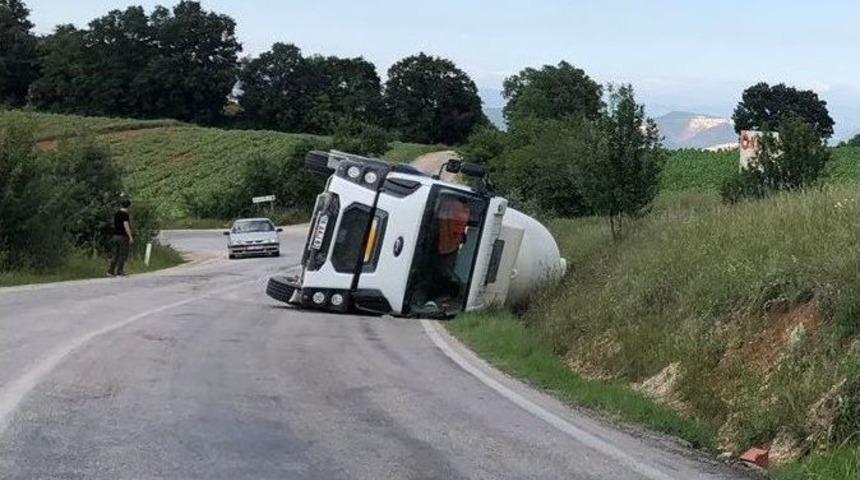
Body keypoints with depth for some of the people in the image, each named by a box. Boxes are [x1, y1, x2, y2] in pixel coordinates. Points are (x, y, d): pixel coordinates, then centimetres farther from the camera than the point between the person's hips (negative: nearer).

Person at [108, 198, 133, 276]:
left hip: (116, 235, 7)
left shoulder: (116, 214, 11)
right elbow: (126, 226, -18)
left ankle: (111, 270, 3)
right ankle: (119, 271, -3)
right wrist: (130, 237, -16)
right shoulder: (125, 214, -12)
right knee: (123, 255, -1)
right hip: (123, 236, -7)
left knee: (116, 254, 9)